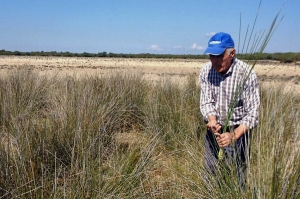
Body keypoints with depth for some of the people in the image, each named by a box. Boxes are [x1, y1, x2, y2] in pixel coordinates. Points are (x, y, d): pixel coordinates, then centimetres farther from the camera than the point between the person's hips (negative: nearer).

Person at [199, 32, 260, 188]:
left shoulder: (246, 74, -21)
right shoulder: (205, 71, -8)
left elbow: (252, 113, -20)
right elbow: (206, 102, -6)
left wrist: (234, 135, -33)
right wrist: (212, 120, -27)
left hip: (238, 129, -4)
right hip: (214, 128, 4)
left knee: (237, 176, 1)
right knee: (210, 173, 17)